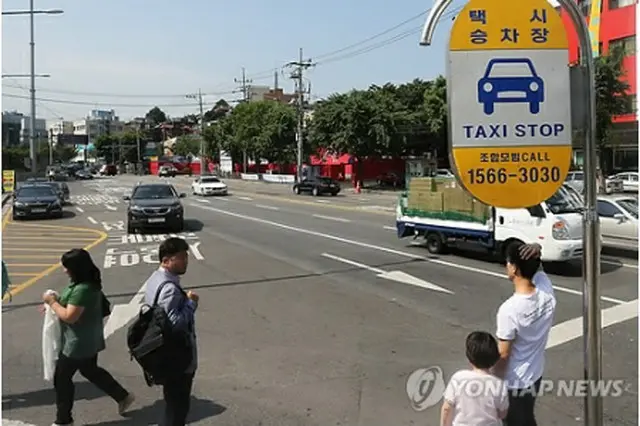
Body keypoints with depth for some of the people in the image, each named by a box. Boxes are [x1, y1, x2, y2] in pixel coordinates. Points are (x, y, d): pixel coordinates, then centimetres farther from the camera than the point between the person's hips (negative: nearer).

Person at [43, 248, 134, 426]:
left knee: (61, 377, 7)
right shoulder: (89, 283, 3)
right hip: (88, 339, 10)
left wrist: (52, 302, -16)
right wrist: (56, 302, 4)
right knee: (91, 371, 24)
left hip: (79, 342, -10)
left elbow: (70, 316, -28)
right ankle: (123, 396, 31)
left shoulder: (82, 289, -29)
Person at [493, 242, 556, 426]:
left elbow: (503, 354, -23)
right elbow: (537, 268, 8)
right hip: (535, 373, 7)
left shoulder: (509, 309, -32)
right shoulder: (546, 291, -14)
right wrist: (536, 250, -15)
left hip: (514, 381, -6)